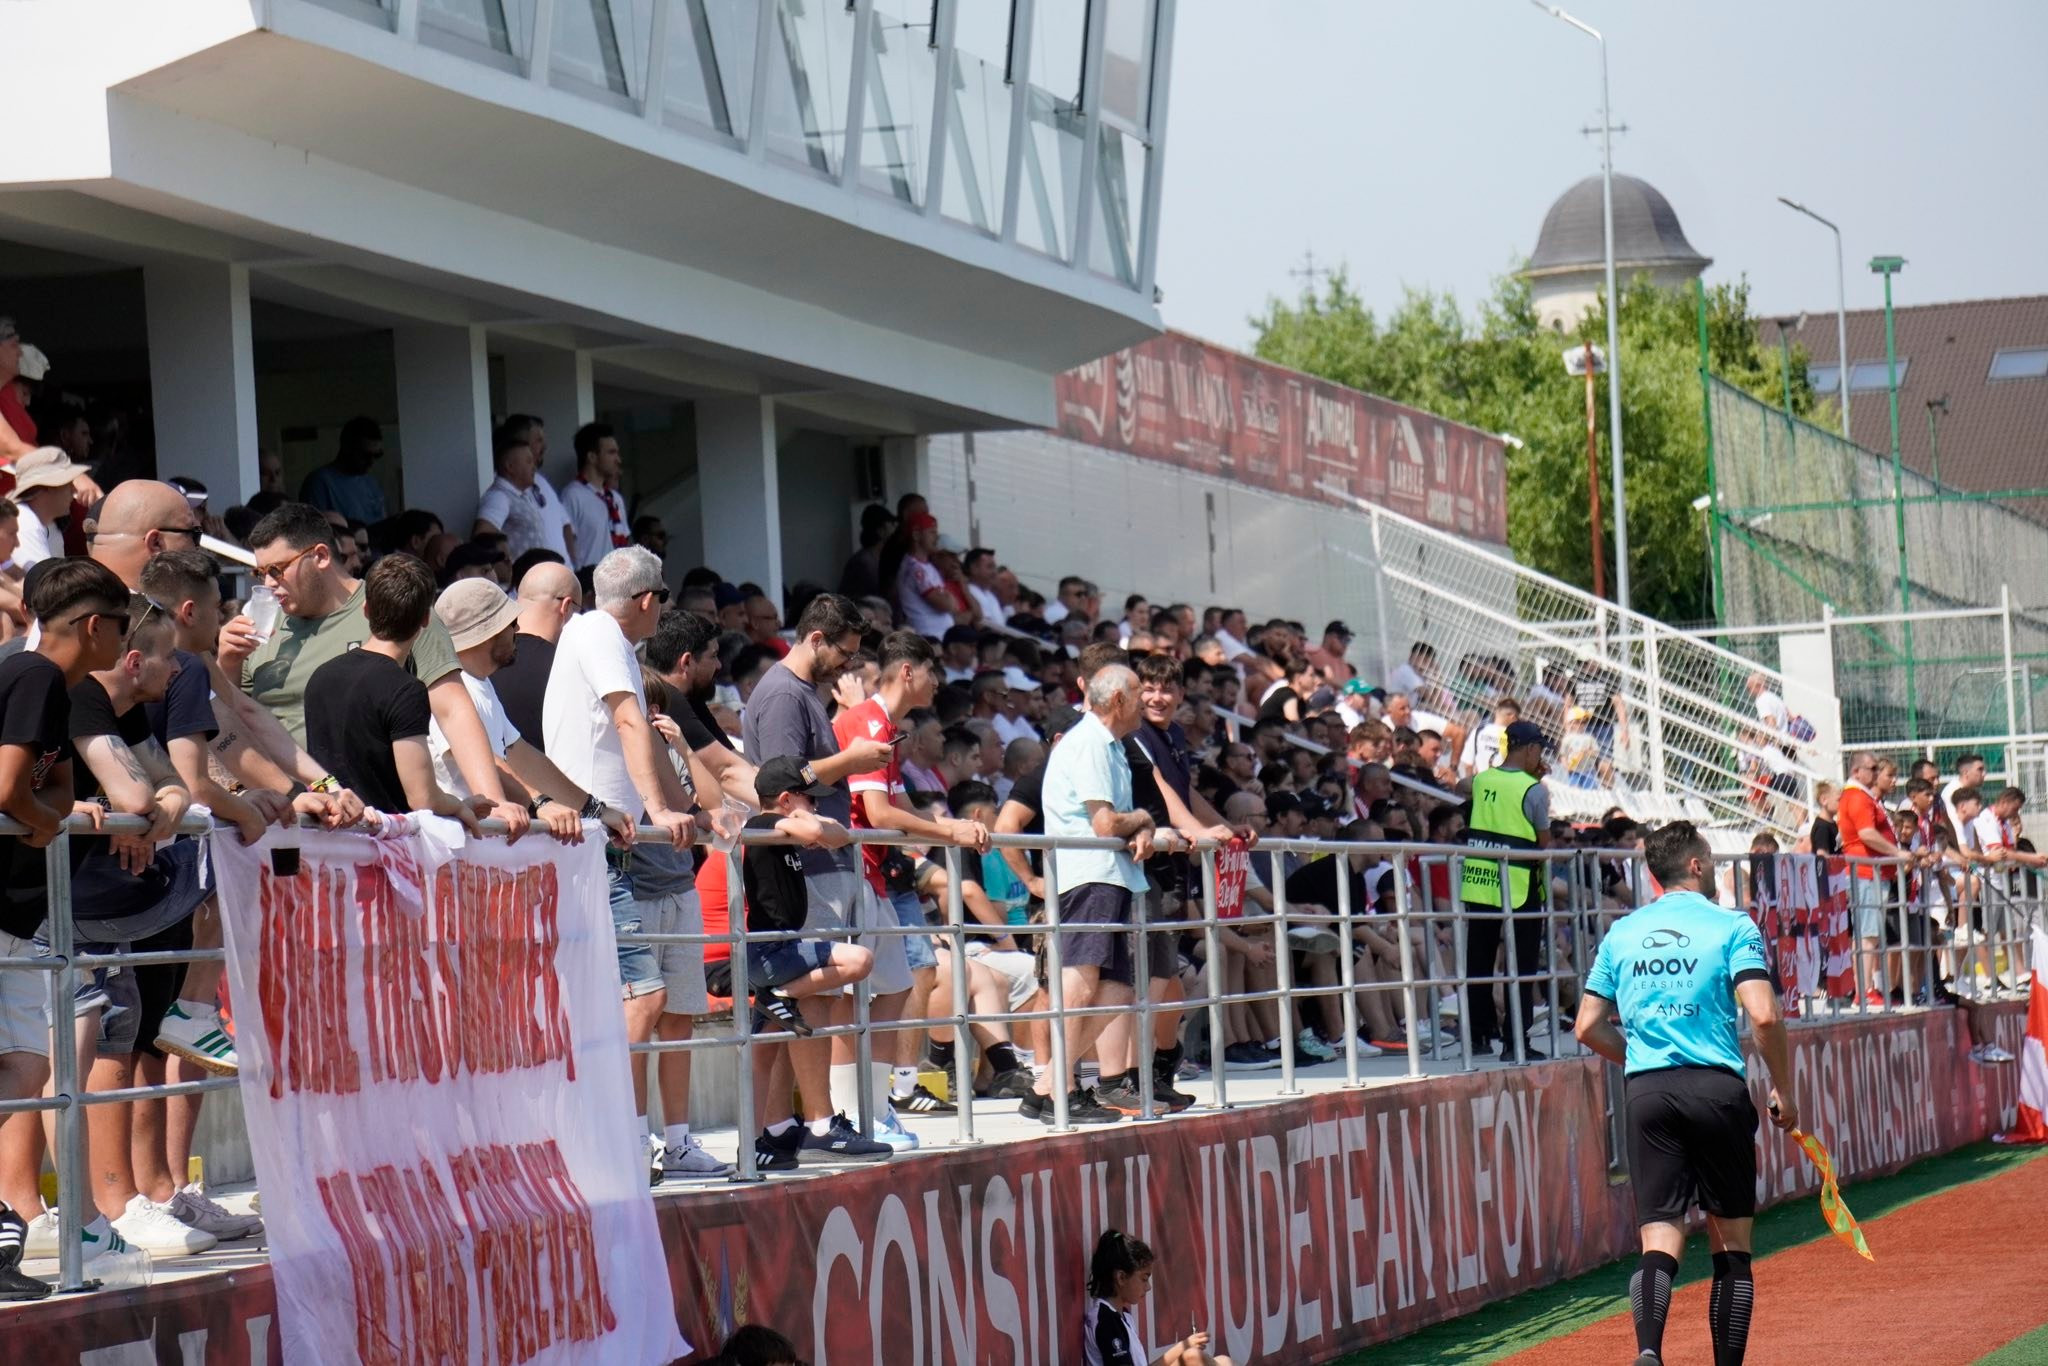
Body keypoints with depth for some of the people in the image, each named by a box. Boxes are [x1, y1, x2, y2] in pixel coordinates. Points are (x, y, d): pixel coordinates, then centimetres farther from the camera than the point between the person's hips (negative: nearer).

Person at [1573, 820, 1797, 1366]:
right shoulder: (1732, 926, 0)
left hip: (1647, 1094, 3)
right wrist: (1782, 1089, 1)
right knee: (1731, 1244, 9)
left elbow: (1588, 1028, 12)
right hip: (1717, 1089, -3)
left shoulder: (1622, 933, 12)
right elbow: (1764, 1016, -11)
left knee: (1659, 1240, -4)